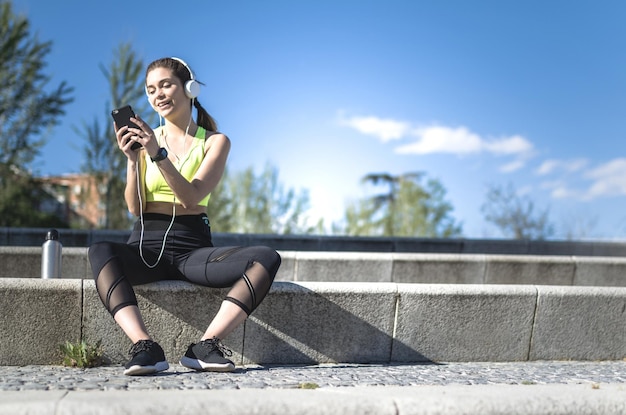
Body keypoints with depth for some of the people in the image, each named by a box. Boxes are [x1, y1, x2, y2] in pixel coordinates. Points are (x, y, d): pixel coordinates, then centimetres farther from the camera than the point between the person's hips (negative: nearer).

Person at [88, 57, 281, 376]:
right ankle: (145, 347, -42)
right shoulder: (143, 138, 11)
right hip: (147, 245, 0)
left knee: (267, 259, -28)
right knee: (100, 251, -34)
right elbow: (134, 207, 2)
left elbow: (191, 197, -9)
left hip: (193, 246, 0)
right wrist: (133, 159, -13)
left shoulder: (215, 142, 7)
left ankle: (206, 344, -33)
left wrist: (159, 154, -20)